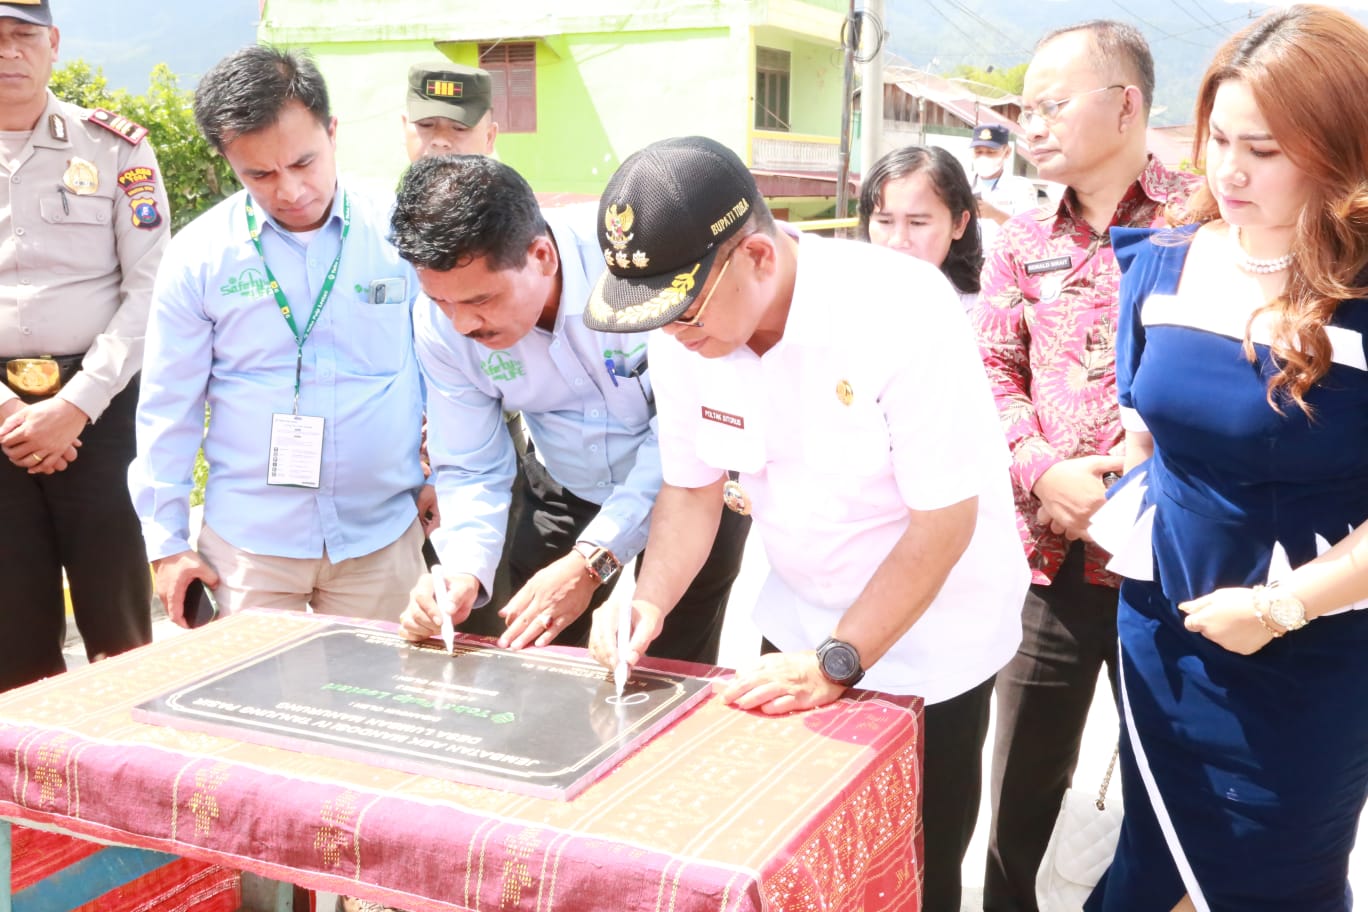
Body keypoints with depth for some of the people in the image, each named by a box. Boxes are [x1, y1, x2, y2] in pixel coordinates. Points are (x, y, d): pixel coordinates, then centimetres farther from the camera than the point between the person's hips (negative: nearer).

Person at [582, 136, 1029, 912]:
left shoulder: (903, 312, -29)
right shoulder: (685, 334, -12)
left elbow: (945, 520, -24)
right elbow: (693, 487, 1)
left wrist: (838, 662, -26)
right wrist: (650, 601, -17)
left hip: (932, 646, -5)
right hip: (801, 632, 5)